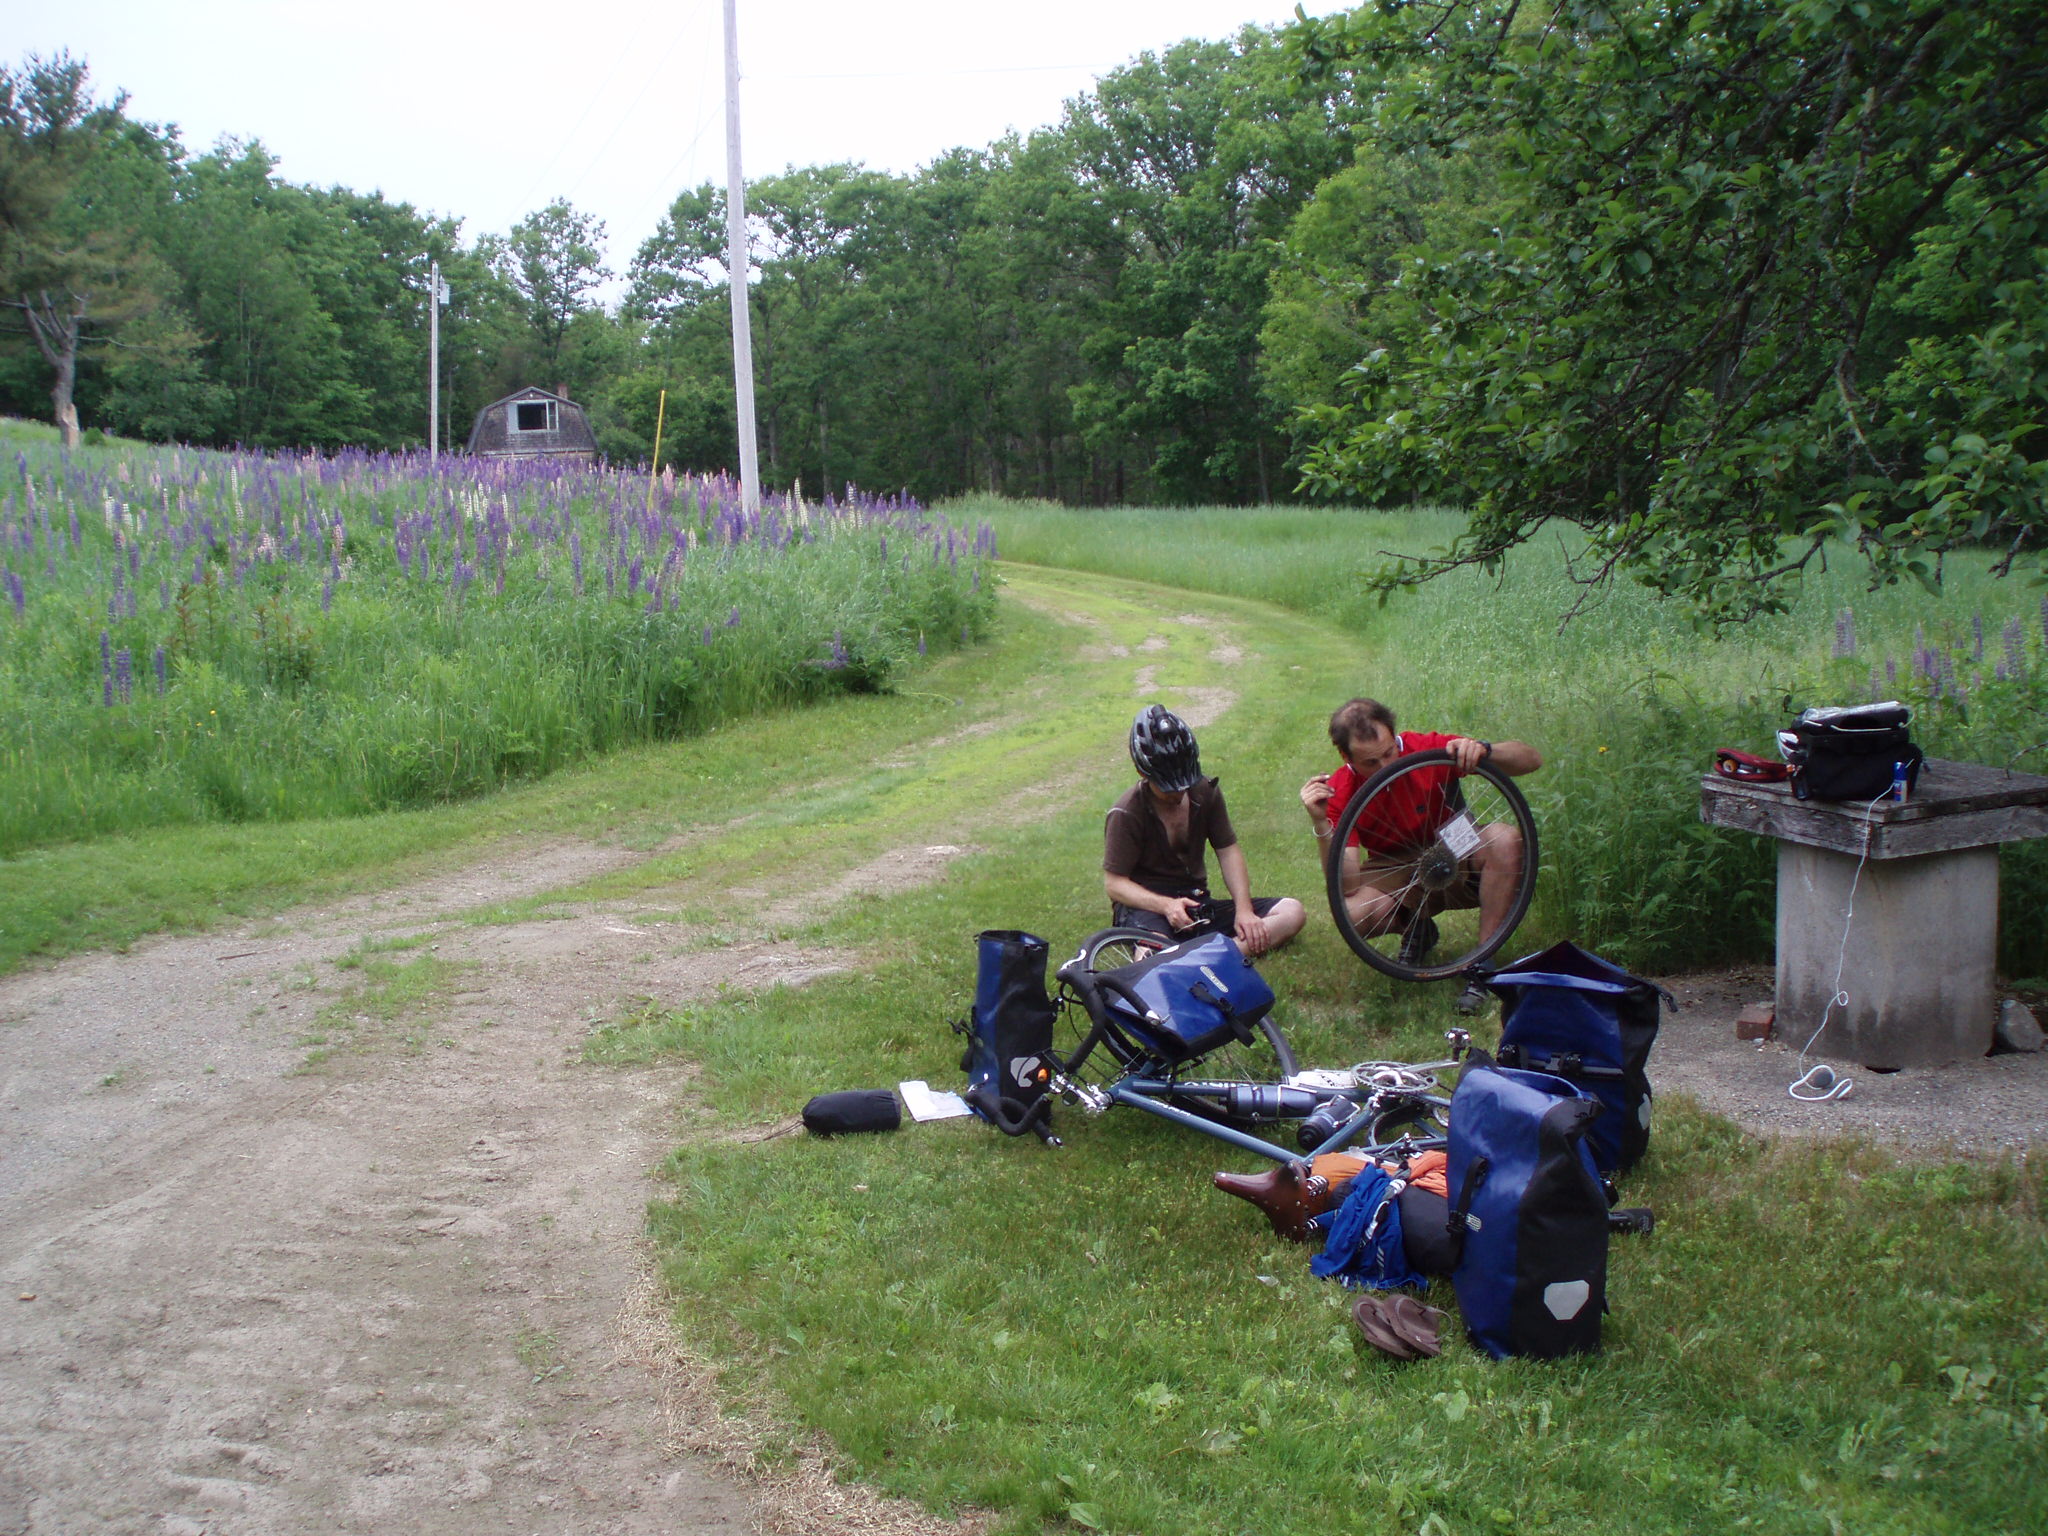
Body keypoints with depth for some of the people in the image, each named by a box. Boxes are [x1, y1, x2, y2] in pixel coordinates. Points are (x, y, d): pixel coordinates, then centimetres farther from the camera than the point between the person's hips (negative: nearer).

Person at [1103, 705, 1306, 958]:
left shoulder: (1206, 793, 3)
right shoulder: (1126, 814, -13)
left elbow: (1228, 851, 4)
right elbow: (1114, 883, -12)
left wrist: (1244, 910, -11)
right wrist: (1166, 905, -28)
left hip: (1197, 906, 7)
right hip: (1145, 907, -6)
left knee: (1293, 911, -14)